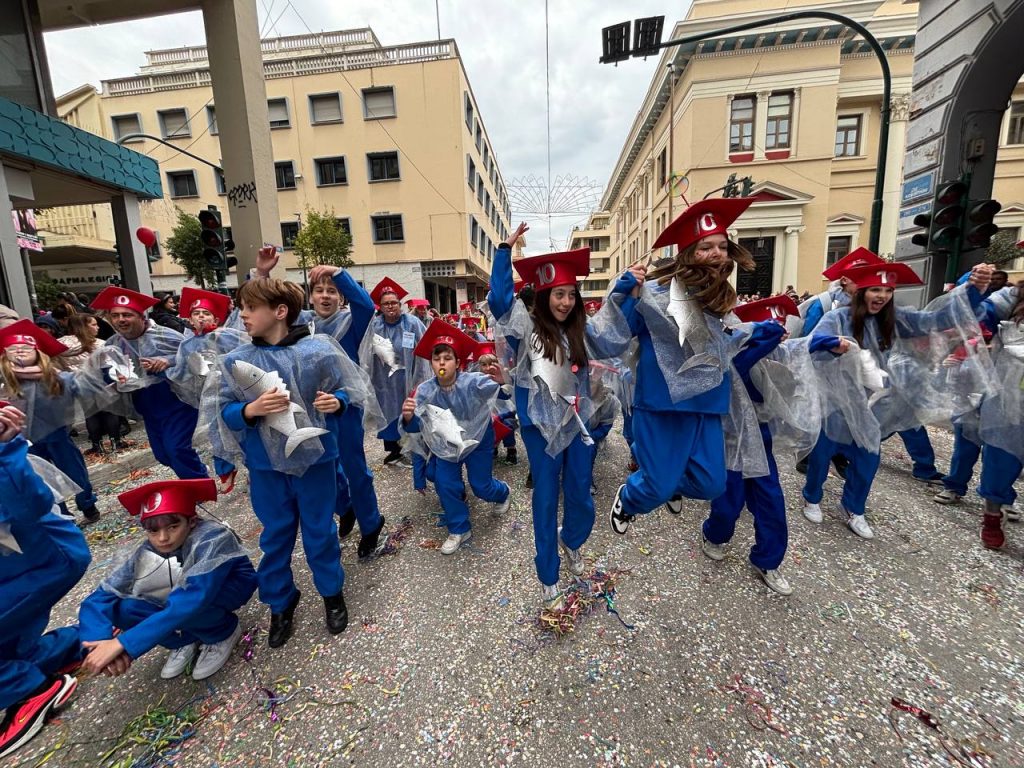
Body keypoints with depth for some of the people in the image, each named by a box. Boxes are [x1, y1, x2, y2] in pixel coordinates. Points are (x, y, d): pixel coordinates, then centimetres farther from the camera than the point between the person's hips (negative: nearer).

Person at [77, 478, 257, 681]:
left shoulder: (211, 539, -37)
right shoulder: (145, 554, -20)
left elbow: (192, 599, -44)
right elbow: (99, 597, -18)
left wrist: (123, 644, -43)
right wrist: (100, 641, -37)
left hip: (231, 586, -5)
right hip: (185, 592, 6)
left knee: (186, 606, -34)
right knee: (123, 609, -15)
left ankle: (224, 633, -3)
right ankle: (185, 640, 6)